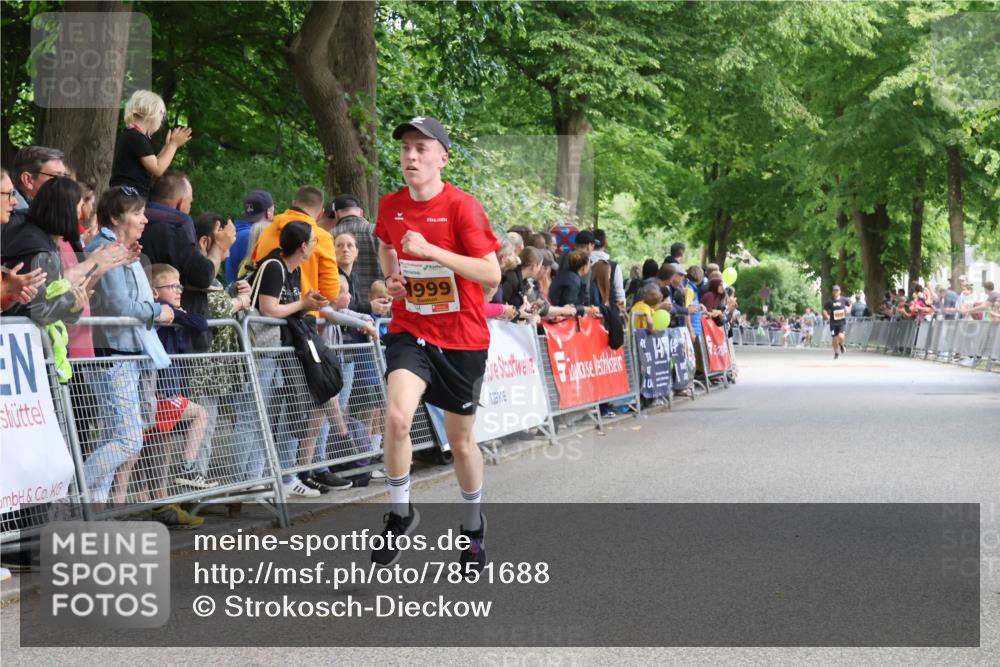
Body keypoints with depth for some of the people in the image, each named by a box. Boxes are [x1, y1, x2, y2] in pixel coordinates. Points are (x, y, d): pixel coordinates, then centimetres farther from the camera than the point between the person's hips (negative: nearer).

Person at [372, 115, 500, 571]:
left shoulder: (463, 207, -15)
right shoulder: (391, 206, 0)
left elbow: (492, 276, -21)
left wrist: (431, 251, -28)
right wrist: (391, 277, 3)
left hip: (462, 337, -2)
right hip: (410, 329, 2)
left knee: (460, 438, 10)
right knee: (397, 417, -24)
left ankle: (473, 527, 35)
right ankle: (400, 512, -2)